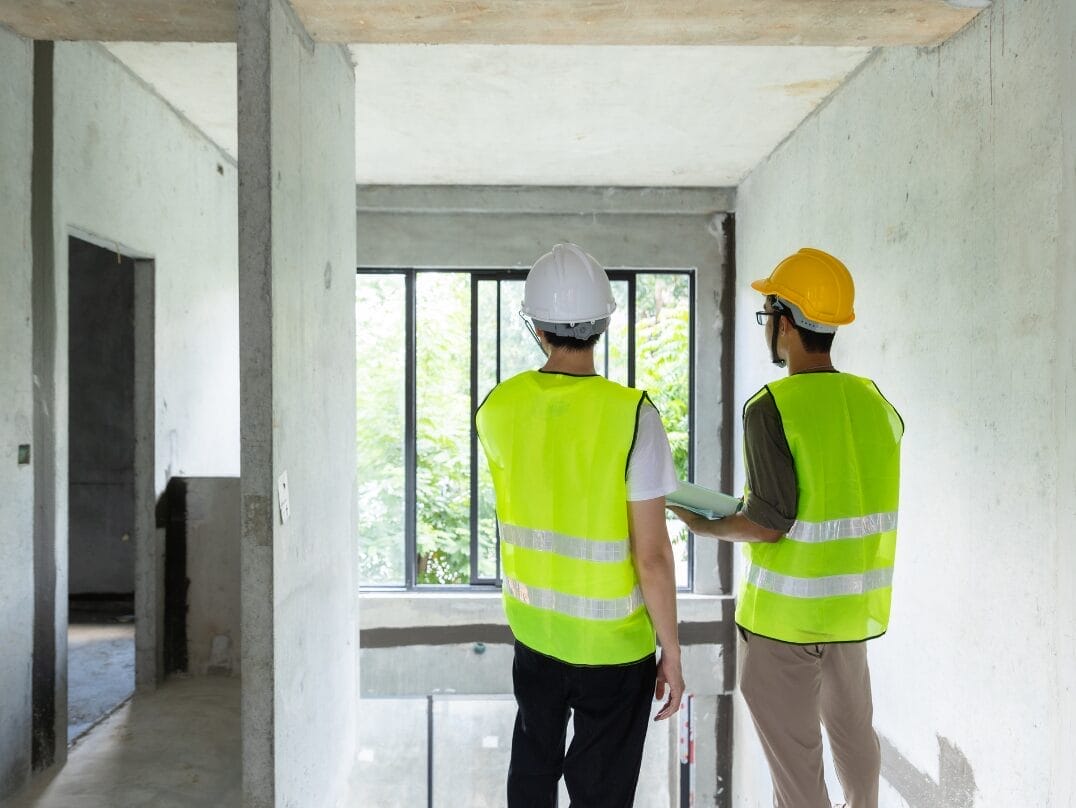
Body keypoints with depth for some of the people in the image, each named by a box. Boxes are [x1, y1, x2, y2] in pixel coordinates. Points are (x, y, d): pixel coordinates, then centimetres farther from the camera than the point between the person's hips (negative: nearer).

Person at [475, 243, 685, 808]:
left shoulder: (497, 409, -9)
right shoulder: (631, 414, -22)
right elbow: (652, 558, -19)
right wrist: (672, 652, -7)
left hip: (533, 628, 4)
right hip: (614, 643, -4)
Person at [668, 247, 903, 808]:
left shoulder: (772, 408, -19)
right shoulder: (874, 401, 1)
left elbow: (768, 524, -21)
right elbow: (859, 498, 8)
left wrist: (704, 526, -5)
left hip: (788, 614, -7)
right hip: (856, 606, 7)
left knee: (794, 754, 7)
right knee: (852, 728, 26)